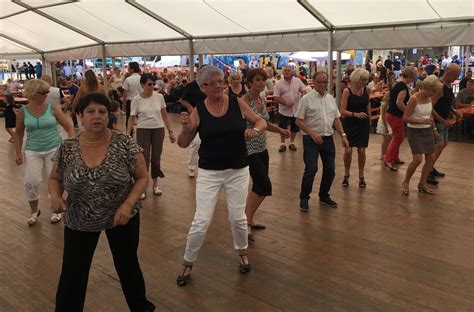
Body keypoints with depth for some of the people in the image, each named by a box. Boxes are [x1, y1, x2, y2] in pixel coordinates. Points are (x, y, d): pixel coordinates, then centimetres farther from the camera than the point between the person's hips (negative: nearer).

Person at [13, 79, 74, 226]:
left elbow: (69, 127, 0)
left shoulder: (53, 109, -4)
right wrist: (19, 152, 4)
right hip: (32, 151, 1)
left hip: (54, 148, 0)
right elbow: (18, 133, 11)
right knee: (32, 182, -6)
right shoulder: (22, 112, -1)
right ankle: (34, 211, 18)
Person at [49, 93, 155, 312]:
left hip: (122, 218, -1)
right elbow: (55, 178, 6)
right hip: (79, 222, 1)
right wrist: (55, 196, -15)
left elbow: (142, 178, -9)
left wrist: (128, 204, -22)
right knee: (72, 275, 9)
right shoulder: (67, 149, -9)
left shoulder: (125, 144, -16)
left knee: (127, 266, 16)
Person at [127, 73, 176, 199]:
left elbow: (164, 116, 5)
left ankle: (155, 185, 25)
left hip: (158, 130, 2)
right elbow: (132, 119, -3)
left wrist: (170, 132, 3)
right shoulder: (136, 100, -8)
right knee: (144, 159, -1)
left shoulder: (159, 97, -2)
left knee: (156, 158, 10)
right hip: (143, 131, -2)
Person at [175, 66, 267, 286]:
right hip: (209, 172, -1)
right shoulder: (198, 111, -7)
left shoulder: (237, 103, -4)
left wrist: (255, 130, -18)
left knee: (238, 217, 9)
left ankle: (242, 252, 39)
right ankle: (187, 263, 20)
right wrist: (186, 128, -24)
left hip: (238, 170, 1)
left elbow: (261, 121, 5)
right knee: (202, 221, -2)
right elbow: (183, 144, -4)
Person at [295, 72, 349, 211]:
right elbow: (299, 121, -8)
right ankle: (304, 198, 5)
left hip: (328, 139, 6)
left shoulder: (331, 99, 12)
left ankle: (324, 196, 27)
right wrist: (312, 133, -18)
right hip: (311, 140, -6)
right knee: (311, 169, -12)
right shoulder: (307, 99, -6)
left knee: (330, 169, 8)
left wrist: (343, 135, 8)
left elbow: (336, 119, 17)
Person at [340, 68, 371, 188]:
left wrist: (369, 119, 22)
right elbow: (343, 111, -14)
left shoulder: (366, 90, 1)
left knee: (361, 150, 3)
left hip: (363, 124, 3)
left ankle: (361, 176, 19)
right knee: (348, 150, -6)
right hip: (350, 124, -3)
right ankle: (346, 175, 16)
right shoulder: (347, 91, -11)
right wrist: (355, 114, -27)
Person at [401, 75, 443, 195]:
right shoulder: (414, 99, -17)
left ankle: (422, 183, 22)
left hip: (427, 131, 8)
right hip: (415, 131, -7)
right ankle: (405, 182, 6)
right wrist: (422, 121, -24)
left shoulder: (429, 98, 4)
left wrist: (434, 129, 14)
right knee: (418, 159, -15)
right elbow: (405, 118, -18)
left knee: (431, 158, 7)